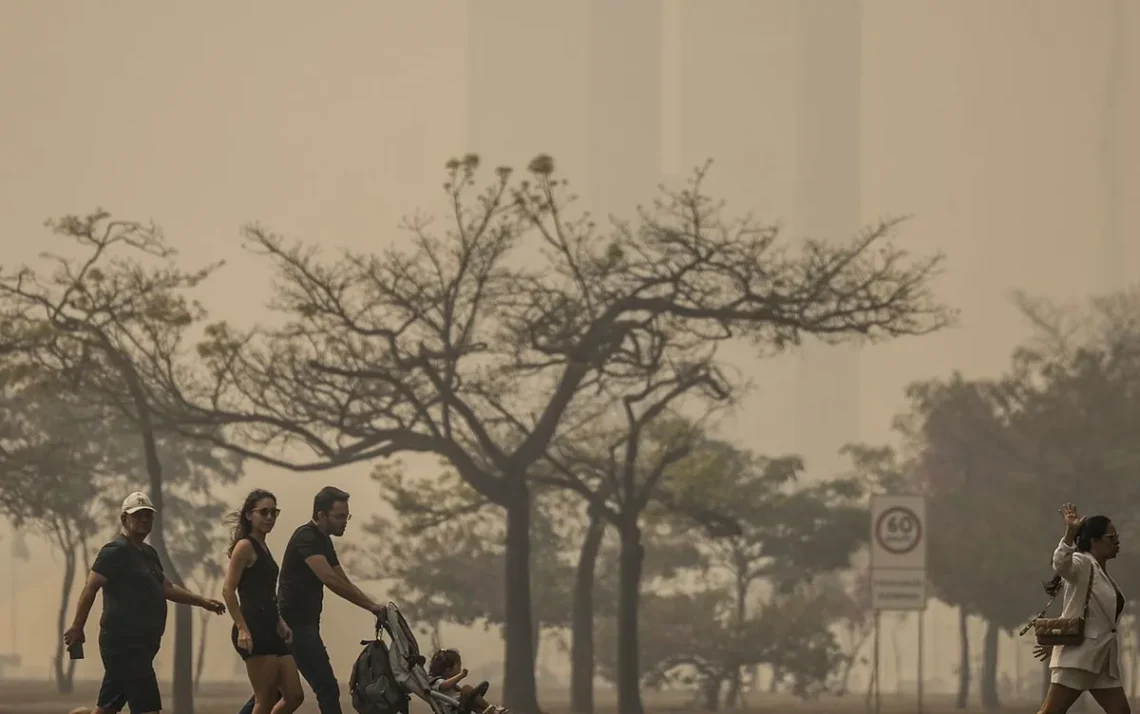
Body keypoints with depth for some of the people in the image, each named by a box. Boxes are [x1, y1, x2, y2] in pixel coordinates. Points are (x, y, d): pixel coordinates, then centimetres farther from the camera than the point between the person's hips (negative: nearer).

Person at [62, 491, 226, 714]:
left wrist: (203, 602, 24)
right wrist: (77, 628, -21)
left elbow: (167, 588, 28)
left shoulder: (148, 553, 19)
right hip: (123, 643, -9)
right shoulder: (115, 552, -10)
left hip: (141, 644, 9)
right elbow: (90, 589, -15)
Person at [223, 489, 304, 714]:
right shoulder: (245, 546, -7)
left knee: (294, 696, 5)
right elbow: (228, 590, -15)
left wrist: (280, 622, 14)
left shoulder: (263, 548, 19)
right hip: (254, 630, -9)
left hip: (270, 630, 9)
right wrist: (242, 629, -21)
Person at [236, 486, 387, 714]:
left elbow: (344, 583, 17)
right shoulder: (306, 538, -16)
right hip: (296, 625, -10)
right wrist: (371, 605, -25)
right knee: (327, 688, -10)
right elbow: (329, 579, -27)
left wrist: (373, 605, 2)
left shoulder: (323, 541, 15)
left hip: (304, 624, 10)